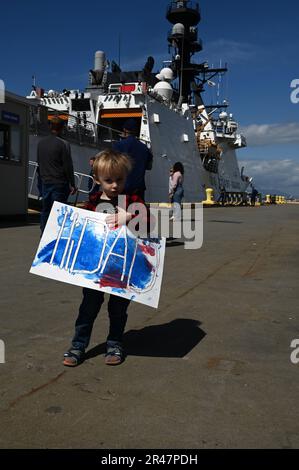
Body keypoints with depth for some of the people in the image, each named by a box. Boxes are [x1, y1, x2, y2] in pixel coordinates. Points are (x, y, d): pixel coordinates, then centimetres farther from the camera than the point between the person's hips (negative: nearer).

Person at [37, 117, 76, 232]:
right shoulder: (63, 144, -13)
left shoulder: (41, 143, 8)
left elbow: (39, 163, 15)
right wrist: (72, 184, -7)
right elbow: (68, 166, -12)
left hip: (45, 182, 6)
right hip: (59, 183, -6)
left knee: (45, 209, 13)